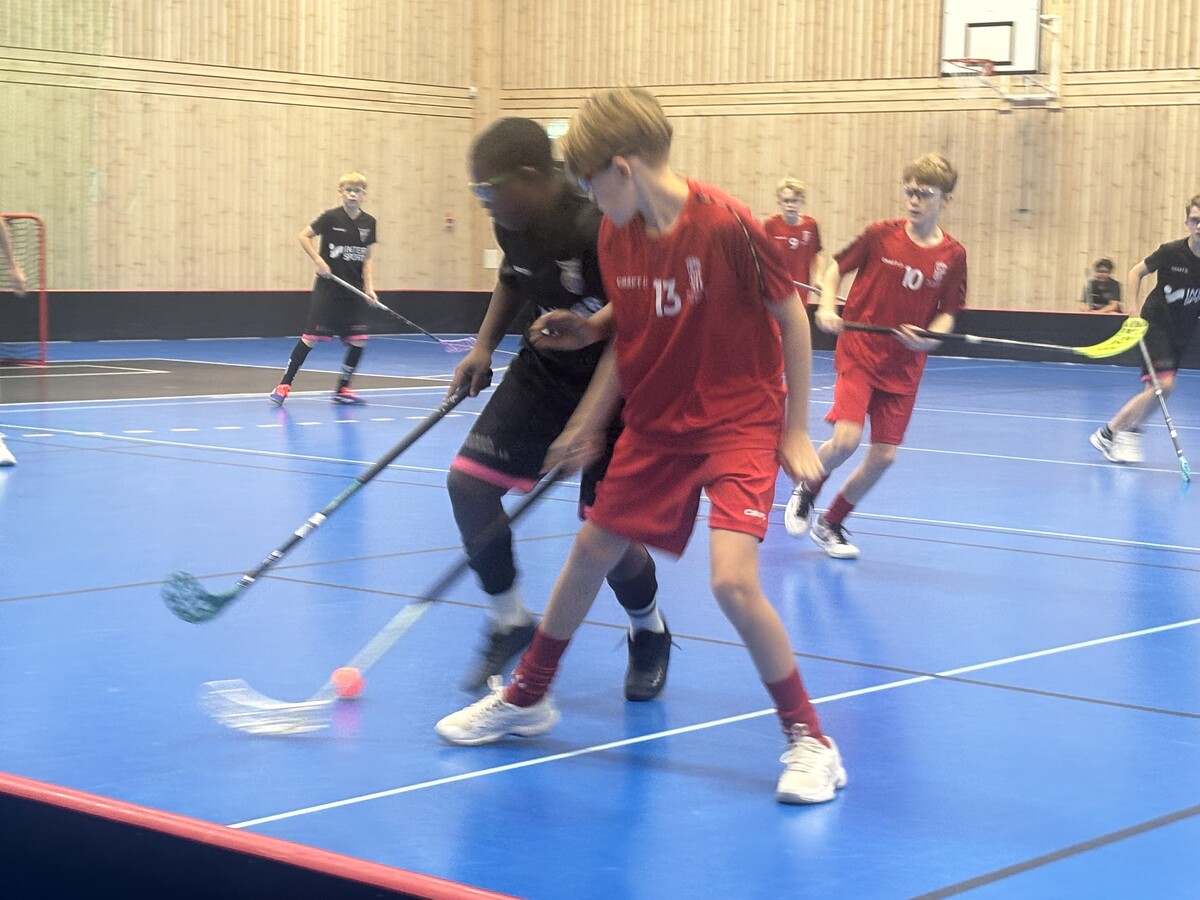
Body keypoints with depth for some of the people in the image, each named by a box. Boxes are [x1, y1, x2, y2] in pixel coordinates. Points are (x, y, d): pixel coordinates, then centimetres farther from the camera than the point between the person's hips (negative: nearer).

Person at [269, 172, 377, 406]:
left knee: (358, 340, -1)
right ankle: (284, 385, 3)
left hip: (354, 292, 4)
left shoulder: (368, 223, 5)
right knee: (311, 337, -6)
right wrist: (319, 261, -11)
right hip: (328, 289, -4)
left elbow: (366, 257, 12)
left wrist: (368, 286, 2)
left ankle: (342, 390, 14)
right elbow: (304, 236, 0)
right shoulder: (331, 217, -8)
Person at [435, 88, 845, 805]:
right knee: (591, 551, 14)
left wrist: (796, 429, -9)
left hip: (739, 424, -7)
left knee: (733, 579, -22)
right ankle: (527, 698, 34)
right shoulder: (617, 236, -1)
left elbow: (792, 318, -12)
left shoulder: (726, 226, -21)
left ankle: (809, 741, -5)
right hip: (656, 423, 7)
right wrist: (588, 424, 10)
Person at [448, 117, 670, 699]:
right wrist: (485, 344, 7)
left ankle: (649, 633, 25)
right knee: (469, 480, -6)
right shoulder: (513, 225, -7)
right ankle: (509, 622, 14)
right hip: (545, 371, 7)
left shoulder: (599, 228, -30)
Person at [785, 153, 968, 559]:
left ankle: (830, 524, 25)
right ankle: (805, 490, 13)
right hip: (858, 353, -3)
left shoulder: (953, 255, -4)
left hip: (904, 367, 3)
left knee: (883, 456, 2)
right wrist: (827, 307, -12)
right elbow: (837, 267, 5)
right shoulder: (880, 234, -8)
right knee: (846, 440, -20)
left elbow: (947, 313, 5)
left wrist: (929, 337, -16)